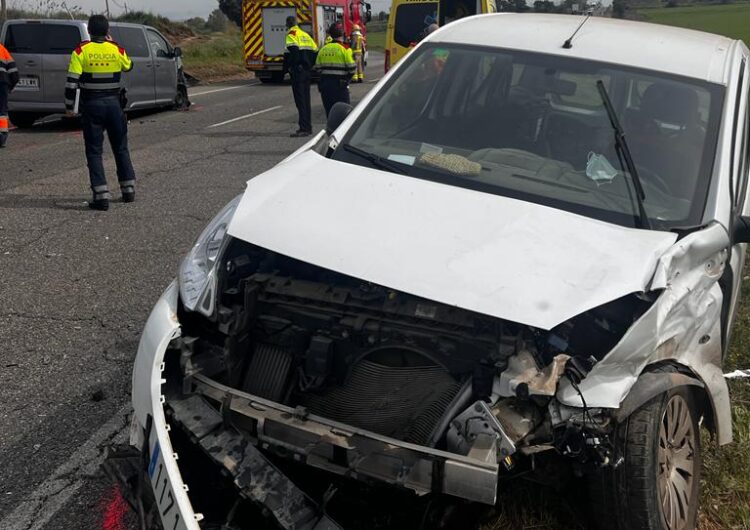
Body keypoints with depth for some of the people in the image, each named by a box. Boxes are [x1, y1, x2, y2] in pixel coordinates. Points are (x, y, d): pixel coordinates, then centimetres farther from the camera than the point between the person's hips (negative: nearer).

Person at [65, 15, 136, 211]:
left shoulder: (81, 51, -7)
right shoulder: (117, 50, -1)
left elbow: (72, 81, -10)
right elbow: (128, 66, 20)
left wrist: (69, 106, -1)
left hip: (91, 105, -2)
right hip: (114, 103, 2)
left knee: (94, 151, 2)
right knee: (121, 148, 16)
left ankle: (101, 195, -6)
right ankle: (129, 190, 20)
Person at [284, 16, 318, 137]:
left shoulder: (291, 34, -7)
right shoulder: (305, 35, 18)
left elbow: (293, 51, -22)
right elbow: (315, 51, 15)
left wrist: (288, 65, -13)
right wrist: (309, 66, 16)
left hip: (297, 71, -8)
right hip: (306, 70, 8)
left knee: (300, 99, -8)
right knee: (306, 99, 14)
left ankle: (304, 128, -12)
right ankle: (308, 127, 20)